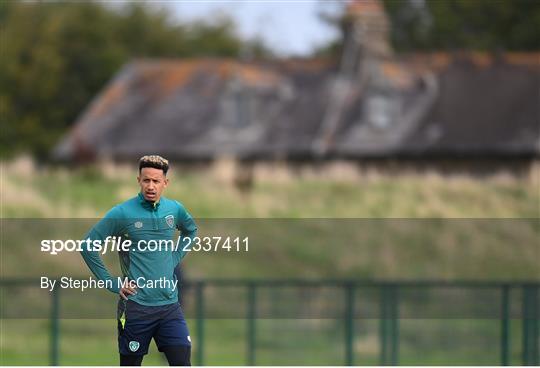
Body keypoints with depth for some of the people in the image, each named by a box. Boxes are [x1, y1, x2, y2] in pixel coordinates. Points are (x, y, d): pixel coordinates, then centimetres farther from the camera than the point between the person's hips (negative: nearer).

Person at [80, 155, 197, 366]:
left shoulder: (175, 209, 5)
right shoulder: (122, 213, -9)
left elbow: (190, 230, 28)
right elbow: (88, 246, -7)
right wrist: (112, 284, -8)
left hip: (169, 305, 3)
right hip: (136, 306, -3)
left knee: (182, 363, -5)